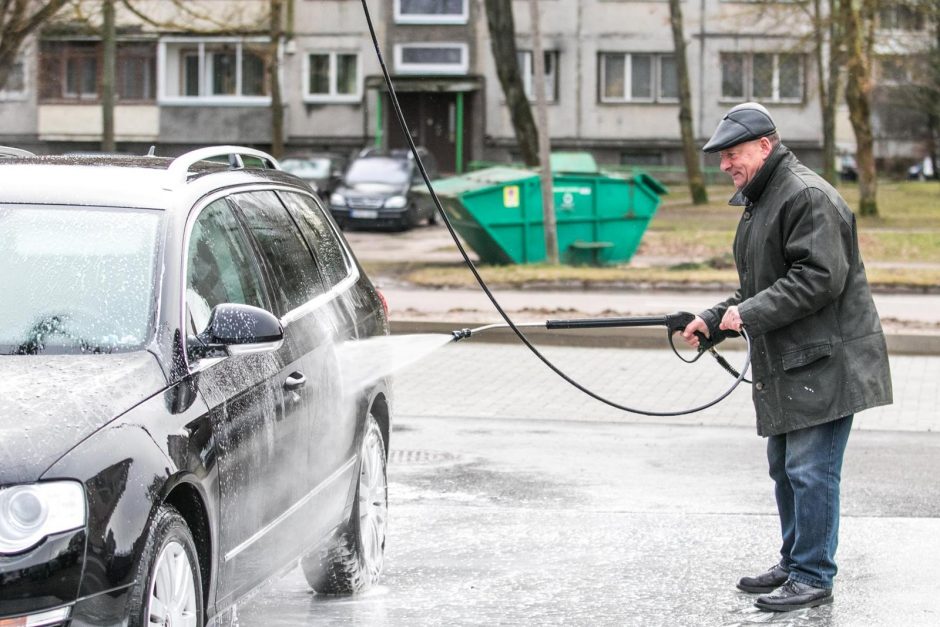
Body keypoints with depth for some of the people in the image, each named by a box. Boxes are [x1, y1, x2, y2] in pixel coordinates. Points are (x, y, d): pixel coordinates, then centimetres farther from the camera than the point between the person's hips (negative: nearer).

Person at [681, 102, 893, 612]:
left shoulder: (808, 197, -15)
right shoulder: (759, 202, 18)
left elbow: (820, 278, -24)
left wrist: (750, 314, -21)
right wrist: (714, 320, 12)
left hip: (823, 364, -11)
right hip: (785, 367, 11)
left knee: (810, 470, -8)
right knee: (785, 469, 17)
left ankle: (813, 578, -2)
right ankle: (794, 564, 28)